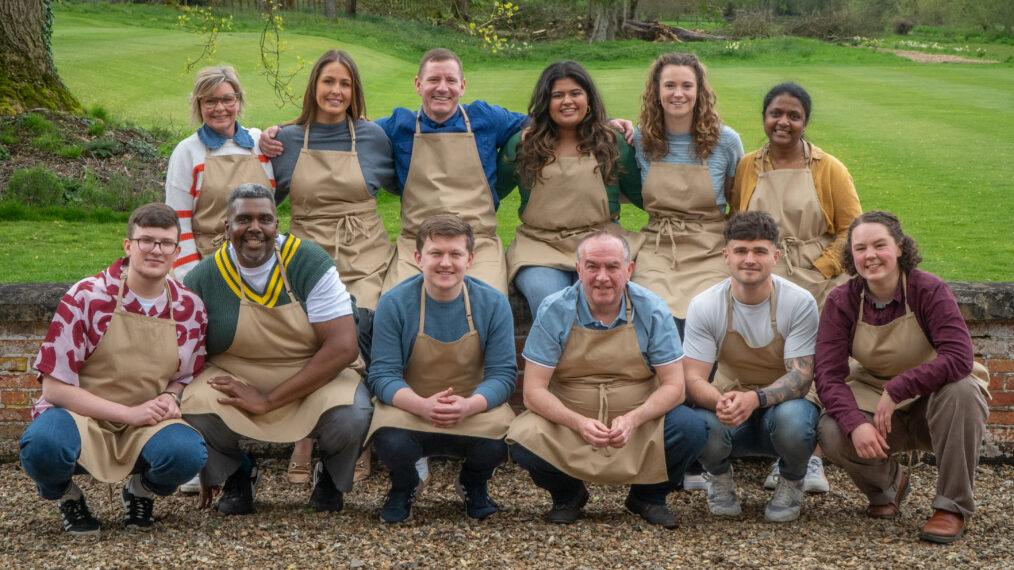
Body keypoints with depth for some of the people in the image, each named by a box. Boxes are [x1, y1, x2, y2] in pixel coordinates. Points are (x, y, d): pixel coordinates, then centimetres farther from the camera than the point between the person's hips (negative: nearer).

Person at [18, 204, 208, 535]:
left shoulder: (190, 309, 1)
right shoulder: (87, 297, -11)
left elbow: (187, 377, 16)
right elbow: (55, 386, -11)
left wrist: (170, 396, -9)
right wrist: (129, 413, -19)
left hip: (148, 426, 3)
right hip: (80, 418, -2)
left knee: (187, 452, -32)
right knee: (42, 446, -38)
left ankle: (141, 491, 6)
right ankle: (66, 495, 1)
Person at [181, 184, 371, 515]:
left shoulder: (310, 263, -11)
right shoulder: (203, 280, -7)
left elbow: (343, 347, -17)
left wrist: (268, 400, -22)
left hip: (315, 377, -1)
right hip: (234, 378, 1)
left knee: (351, 416, -33)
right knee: (192, 409, -31)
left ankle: (330, 476, 7)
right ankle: (237, 475, 6)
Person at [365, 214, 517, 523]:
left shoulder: (493, 303, -6)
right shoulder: (394, 303, -9)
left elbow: (503, 373, -8)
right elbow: (382, 375, -12)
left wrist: (469, 405, -31)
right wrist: (423, 405, -33)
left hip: (475, 409, 1)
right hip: (409, 408, -1)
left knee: (499, 441, -31)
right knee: (392, 443, -34)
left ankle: (473, 486, 10)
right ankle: (404, 486, 8)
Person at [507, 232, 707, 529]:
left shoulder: (652, 311, -9)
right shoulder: (554, 311, -11)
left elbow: (673, 386, -10)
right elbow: (534, 392, -14)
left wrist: (633, 419, -30)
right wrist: (579, 423, -33)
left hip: (641, 419, 1)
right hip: (568, 419, 0)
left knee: (691, 430, -27)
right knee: (523, 439, -30)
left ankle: (648, 496, 6)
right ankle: (567, 495, 7)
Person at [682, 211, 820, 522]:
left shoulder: (799, 302, -13)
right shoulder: (704, 306, -10)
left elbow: (802, 376, -18)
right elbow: (693, 379, -13)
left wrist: (755, 398, -38)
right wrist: (721, 402, -38)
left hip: (783, 405, 0)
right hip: (729, 408, 1)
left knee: (792, 417, -37)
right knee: (702, 425, -34)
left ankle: (791, 484, 0)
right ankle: (720, 477, 5)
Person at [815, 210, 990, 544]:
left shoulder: (929, 291, -17)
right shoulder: (842, 302, -9)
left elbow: (959, 358, -30)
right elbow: (828, 375, -16)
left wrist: (895, 391, -36)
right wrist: (855, 424, -34)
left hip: (935, 407, -2)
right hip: (876, 401, 2)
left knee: (960, 389, -35)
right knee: (832, 434, -27)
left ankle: (953, 506, -18)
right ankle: (887, 487, 10)